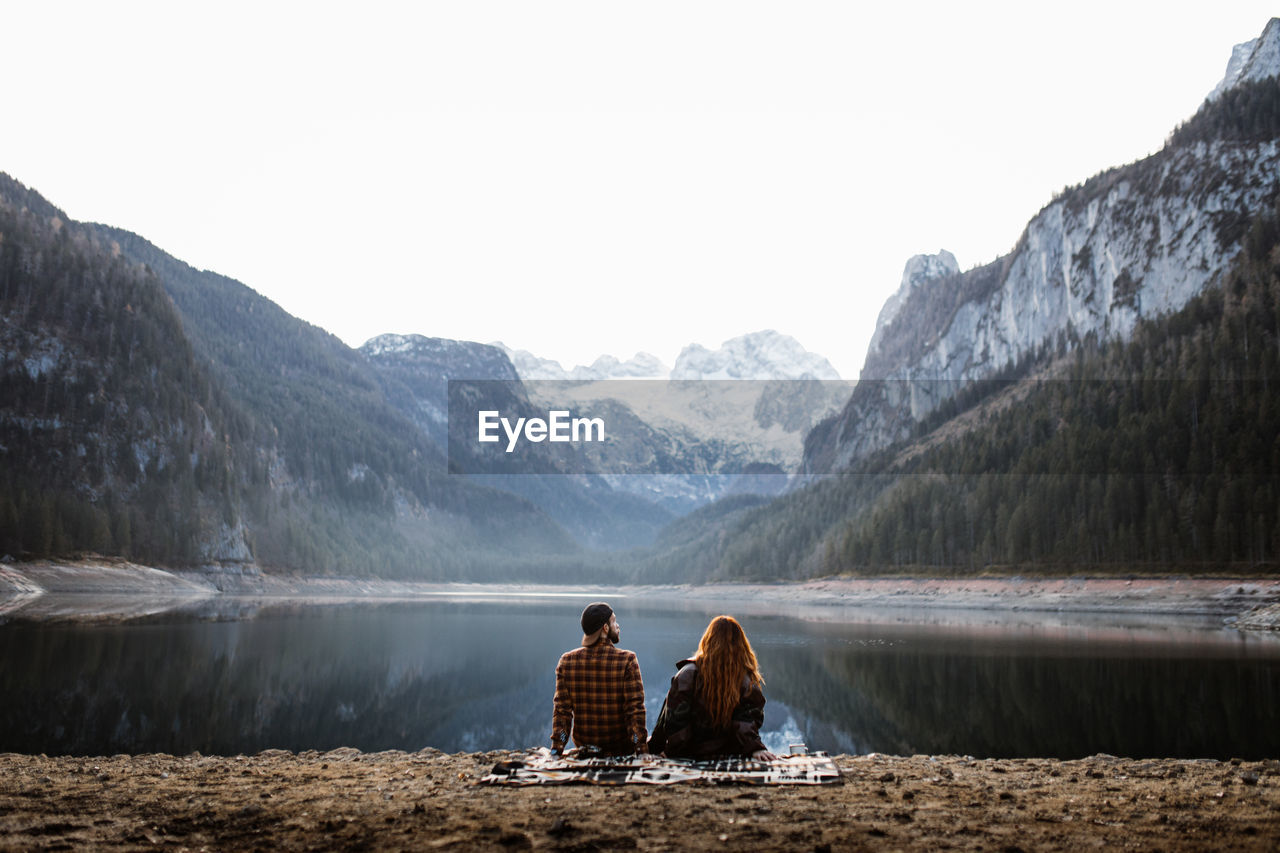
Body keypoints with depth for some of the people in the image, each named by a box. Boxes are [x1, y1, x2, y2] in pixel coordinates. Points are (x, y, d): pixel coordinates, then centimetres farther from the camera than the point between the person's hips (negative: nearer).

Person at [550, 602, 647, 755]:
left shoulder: (566, 662, -4)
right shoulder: (627, 660, -13)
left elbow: (561, 709, -4)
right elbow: (635, 709, -14)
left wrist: (557, 748, 0)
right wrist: (640, 748, -10)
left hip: (584, 745, 4)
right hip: (621, 748, -4)